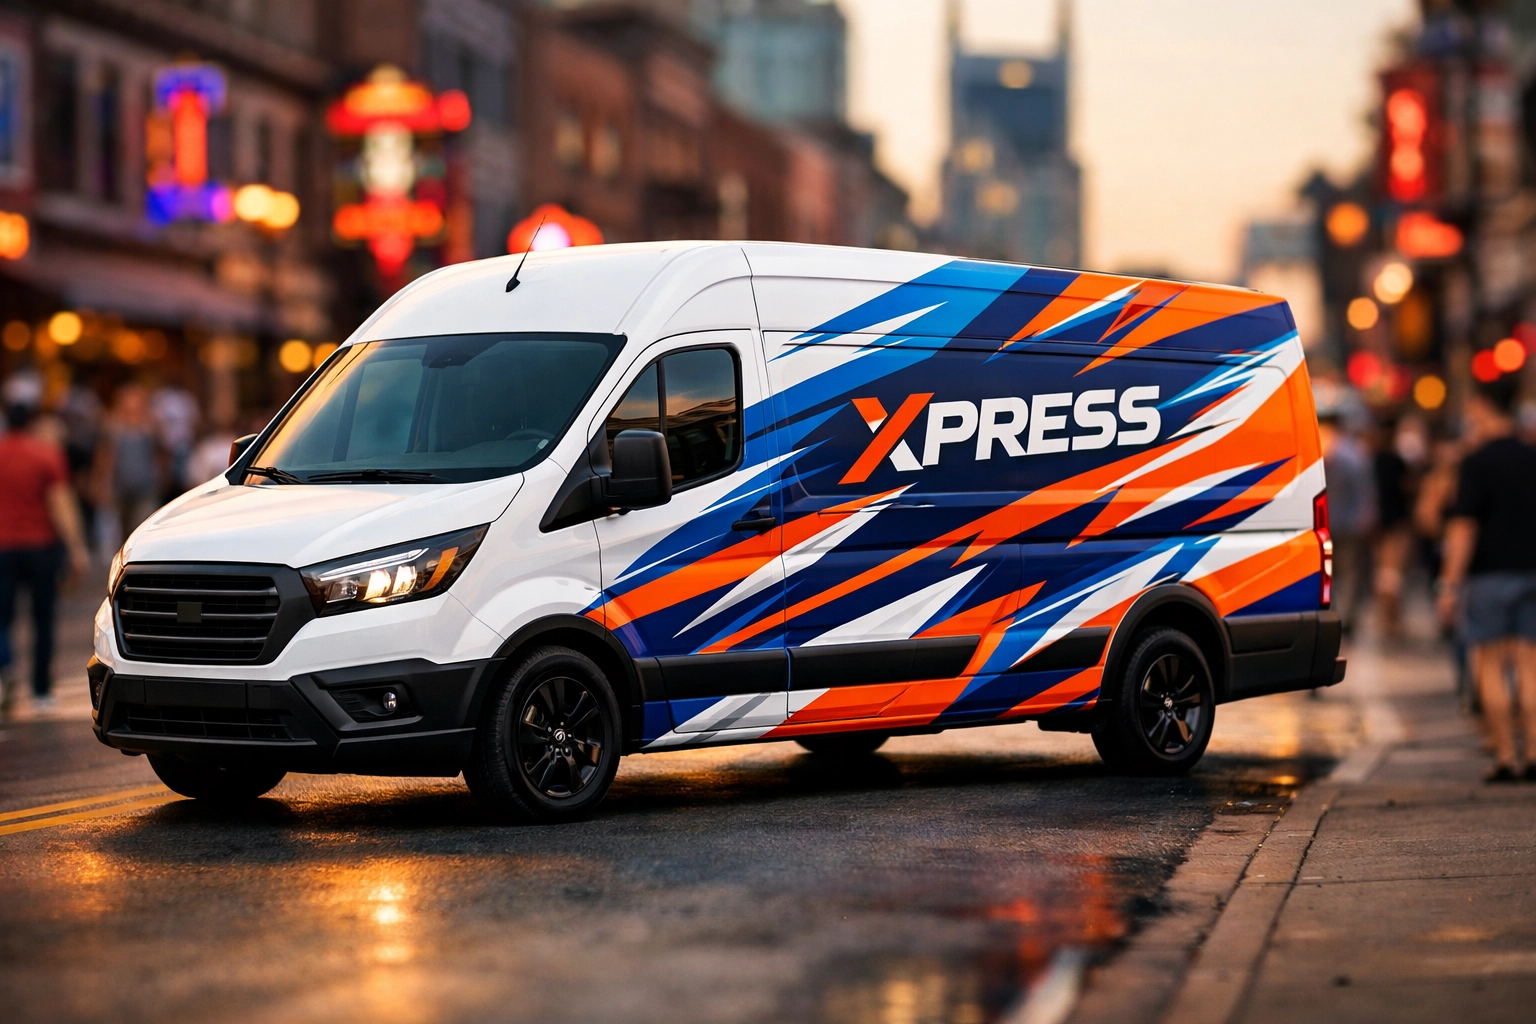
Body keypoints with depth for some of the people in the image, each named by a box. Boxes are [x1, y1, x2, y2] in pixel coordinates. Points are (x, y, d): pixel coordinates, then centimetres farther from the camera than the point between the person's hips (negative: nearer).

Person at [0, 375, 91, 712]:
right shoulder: (47, 453, -9)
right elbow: (60, 506, -11)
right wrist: (77, 549, -8)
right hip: (42, 546, -1)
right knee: (43, 620, 11)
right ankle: (42, 689, 16)